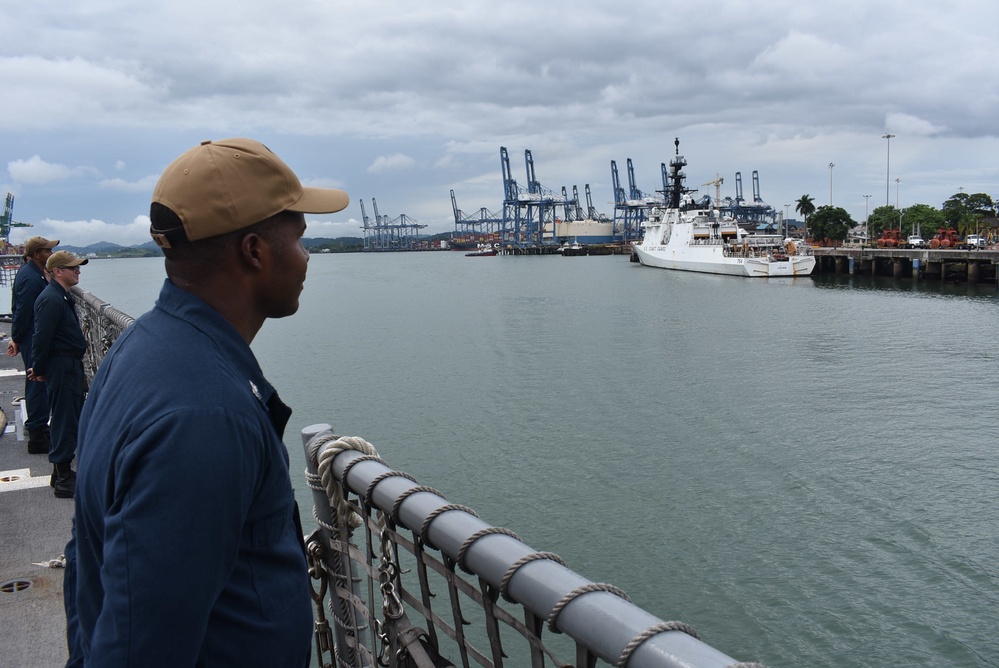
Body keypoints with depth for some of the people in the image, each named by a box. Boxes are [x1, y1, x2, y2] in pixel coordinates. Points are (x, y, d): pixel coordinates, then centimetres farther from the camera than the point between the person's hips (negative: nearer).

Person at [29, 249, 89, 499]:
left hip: (70, 366, 10)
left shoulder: (63, 297, 13)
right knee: (65, 422, -4)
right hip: (61, 368, -10)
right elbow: (41, 338, -20)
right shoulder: (51, 300, -19)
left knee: (73, 420, 16)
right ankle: (63, 480, 3)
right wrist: (39, 370, -12)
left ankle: (63, 472, 27)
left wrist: (39, 368, 21)